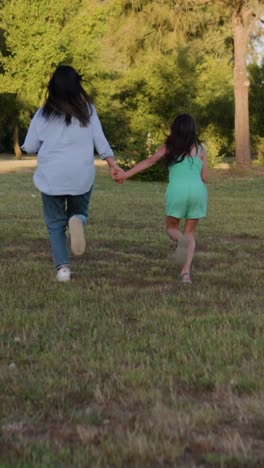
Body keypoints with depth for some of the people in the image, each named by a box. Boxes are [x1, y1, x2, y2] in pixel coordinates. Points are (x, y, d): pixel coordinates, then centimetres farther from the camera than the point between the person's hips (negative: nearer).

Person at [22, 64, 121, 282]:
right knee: (79, 212, 21)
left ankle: (63, 267, -4)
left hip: (52, 176, -1)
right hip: (81, 175, 1)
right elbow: (100, 141, 1)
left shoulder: (44, 114, -2)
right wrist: (113, 164, 9)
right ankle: (76, 220, -16)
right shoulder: (87, 110, 0)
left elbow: (29, 147, 3)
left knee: (55, 224, 11)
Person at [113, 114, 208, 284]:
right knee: (190, 232, 12)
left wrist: (126, 174, -1)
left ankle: (181, 240, -21)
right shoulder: (200, 148, 12)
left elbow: (150, 161, 1)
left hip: (177, 188, -1)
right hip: (198, 189, 1)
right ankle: (186, 271, -6)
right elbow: (204, 177, 9)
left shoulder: (168, 146, 12)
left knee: (172, 228, 17)